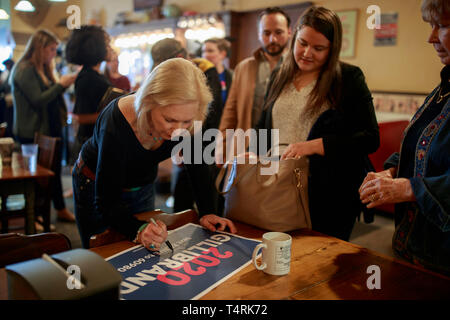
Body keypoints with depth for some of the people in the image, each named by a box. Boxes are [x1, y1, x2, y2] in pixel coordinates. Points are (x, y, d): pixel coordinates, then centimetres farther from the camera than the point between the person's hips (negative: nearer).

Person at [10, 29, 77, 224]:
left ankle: (61, 210, 25)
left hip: (49, 130, 9)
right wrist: (60, 84, -18)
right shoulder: (24, 70, -13)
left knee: (54, 170, 14)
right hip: (33, 134, -8)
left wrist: (65, 84, 5)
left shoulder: (43, 69, 14)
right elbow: (38, 100, -21)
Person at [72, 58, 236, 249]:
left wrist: (206, 212, -19)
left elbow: (197, 163, -11)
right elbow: (106, 203, -35)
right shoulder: (115, 124, -40)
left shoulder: (185, 117, -28)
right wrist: (139, 231, -52)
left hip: (142, 188, 4)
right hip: (96, 187, -4)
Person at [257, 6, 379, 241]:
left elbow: (370, 138, -11)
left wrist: (314, 146, -21)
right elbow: (264, 126, 17)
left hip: (330, 197, -3)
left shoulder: (349, 78, -4)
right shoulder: (280, 76, 10)